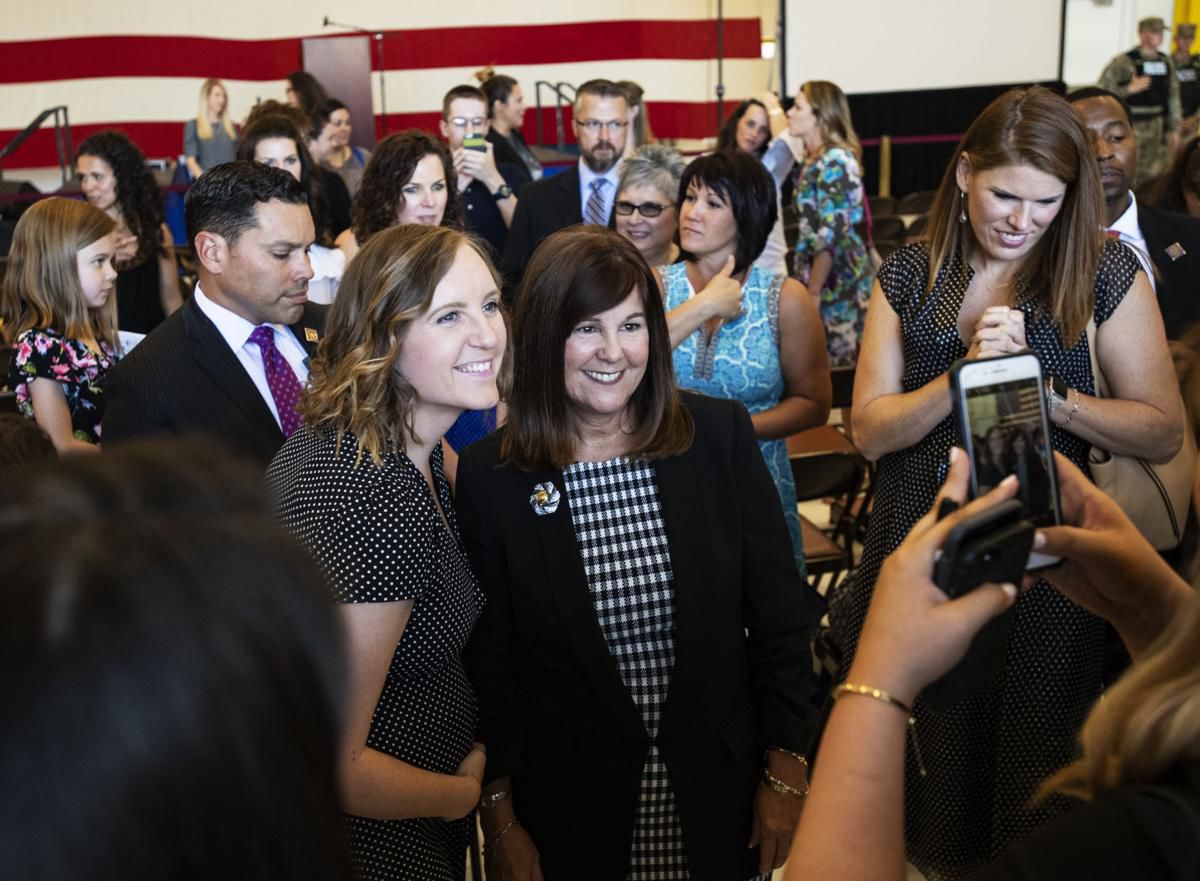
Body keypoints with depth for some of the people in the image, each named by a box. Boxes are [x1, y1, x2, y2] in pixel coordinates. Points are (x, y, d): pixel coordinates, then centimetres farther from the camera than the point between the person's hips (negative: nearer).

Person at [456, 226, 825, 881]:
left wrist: (785, 772, -2)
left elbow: (779, 616, -3)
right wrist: (501, 821, -3)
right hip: (568, 806, -1)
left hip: (721, 787, 1)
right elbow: (489, 664, -5)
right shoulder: (490, 475, -11)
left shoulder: (720, 435, -9)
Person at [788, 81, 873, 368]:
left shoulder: (834, 161, -16)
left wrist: (813, 291, -20)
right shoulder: (815, 159, 11)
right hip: (823, 274, 9)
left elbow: (831, 234, -21)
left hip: (837, 279, -9)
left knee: (840, 364, -4)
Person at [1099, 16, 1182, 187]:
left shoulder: (1166, 62, 9)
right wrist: (1130, 89, -21)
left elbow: (1173, 96, 14)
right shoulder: (1124, 62, -10)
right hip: (1131, 126, -6)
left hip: (1157, 127, 6)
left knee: (1154, 176, 10)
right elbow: (1101, 91, -13)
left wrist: (1174, 128, 12)